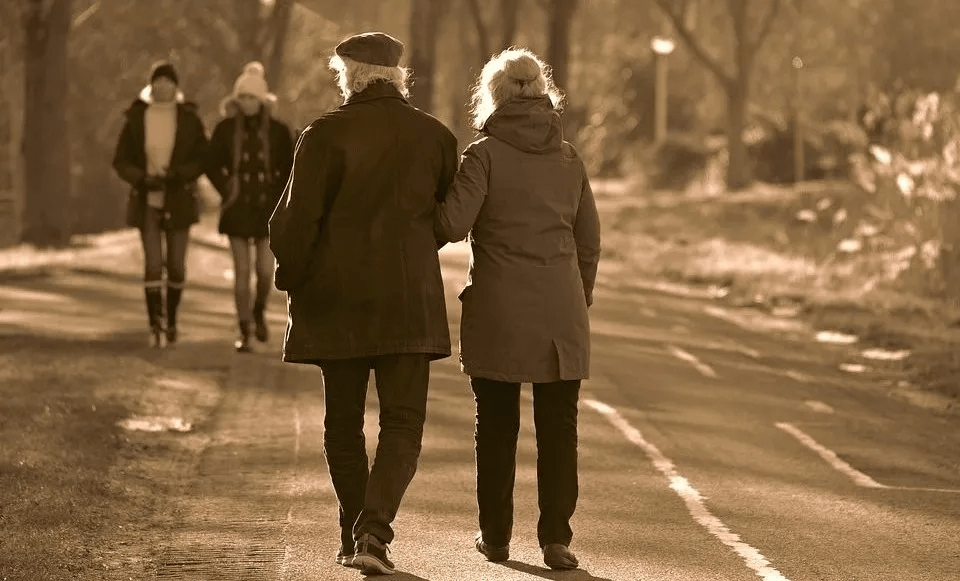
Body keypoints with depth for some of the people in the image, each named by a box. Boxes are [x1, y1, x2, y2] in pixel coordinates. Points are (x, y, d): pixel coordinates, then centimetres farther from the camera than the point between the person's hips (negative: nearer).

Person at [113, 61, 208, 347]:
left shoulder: (189, 119, -1)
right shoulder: (137, 119, 0)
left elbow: (204, 159, 1)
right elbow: (121, 161, 3)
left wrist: (177, 173, -17)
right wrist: (143, 179, -15)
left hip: (179, 202, 1)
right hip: (147, 200, -1)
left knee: (176, 265, 4)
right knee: (153, 263, -11)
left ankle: (171, 321, 23)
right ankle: (155, 326, -10)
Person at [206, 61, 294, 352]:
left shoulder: (278, 131, -1)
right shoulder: (225, 129, 0)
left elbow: (289, 170, 6)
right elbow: (212, 166, 9)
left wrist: (278, 197, -4)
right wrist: (227, 190, -1)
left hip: (268, 208, 0)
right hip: (238, 208, 0)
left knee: (265, 270, -7)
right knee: (242, 271, -1)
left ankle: (259, 311, 24)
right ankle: (244, 331, 7)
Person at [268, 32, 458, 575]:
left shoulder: (325, 134, -7)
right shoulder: (436, 136, 2)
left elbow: (298, 219, -9)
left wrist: (292, 278, 7)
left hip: (336, 299, 0)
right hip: (410, 299, 1)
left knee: (343, 422, 14)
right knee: (403, 424, 2)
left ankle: (353, 536, 19)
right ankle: (374, 531, -16)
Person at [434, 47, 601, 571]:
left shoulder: (484, 154, -5)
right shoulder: (569, 158, 7)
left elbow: (453, 223, -14)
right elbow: (589, 241, 11)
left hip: (496, 312, -2)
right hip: (560, 312, 2)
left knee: (496, 428, 9)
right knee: (558, 426, 3)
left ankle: (495, 535, 15)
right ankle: (556, 536, -5)